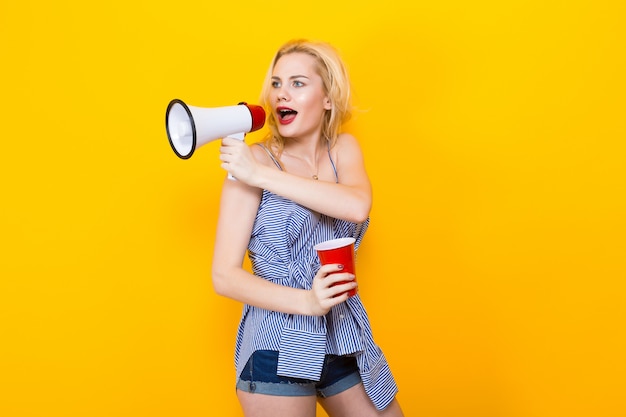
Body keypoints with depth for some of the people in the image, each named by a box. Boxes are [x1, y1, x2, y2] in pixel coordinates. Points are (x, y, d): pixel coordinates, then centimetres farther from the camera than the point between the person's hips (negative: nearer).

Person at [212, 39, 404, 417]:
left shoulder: (344, 149, 3)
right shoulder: (255, 158, -10)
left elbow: (357, 205, -20)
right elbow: (225, 276, -14)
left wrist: (261, 174, -23)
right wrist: (306, 302, -27)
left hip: (345, 342, 5)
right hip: (278, 347, -4)